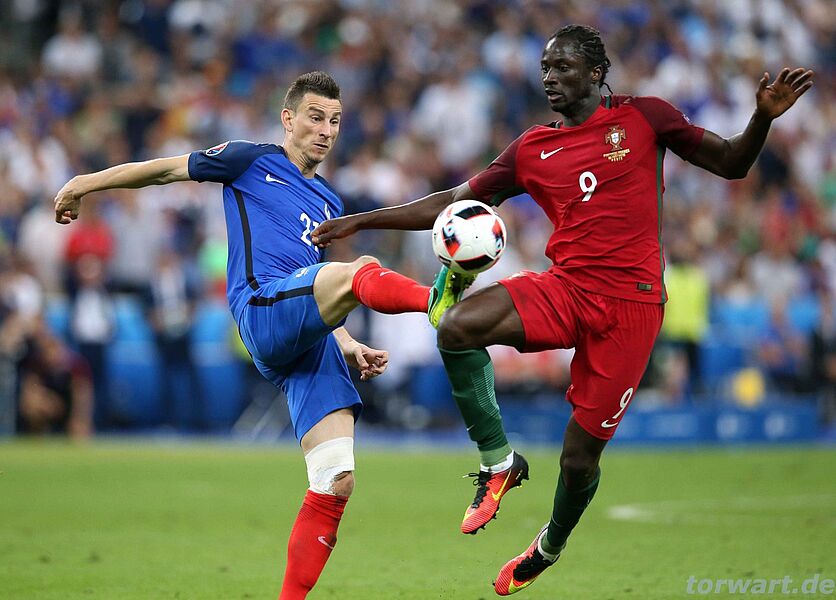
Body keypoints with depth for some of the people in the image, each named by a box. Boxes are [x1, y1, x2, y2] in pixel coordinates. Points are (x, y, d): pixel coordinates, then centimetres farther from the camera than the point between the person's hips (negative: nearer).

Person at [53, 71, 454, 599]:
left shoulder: (329, 204, 30)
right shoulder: (252, 161, 13)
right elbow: (166, 169, 19)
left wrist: (351, 349, 21)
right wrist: (86, 184, 18)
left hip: (309, 339, 6)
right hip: (263, 310, -6)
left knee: (336, 484, -8)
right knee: (360, 272, -34)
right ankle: (441, 300, -64)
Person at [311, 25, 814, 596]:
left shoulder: (644, 117, 4)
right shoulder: (532, 150, 12)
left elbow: (730, 163, 9)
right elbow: (453, 203, 17)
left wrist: (763, 118, -12)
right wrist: (360, 221, 13)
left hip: (631, 302, -3)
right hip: (565, 288, 3)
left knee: (580, 456, 0)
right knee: (457, 326, -26)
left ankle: (549, 548, 33)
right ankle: (499, 461, -7)